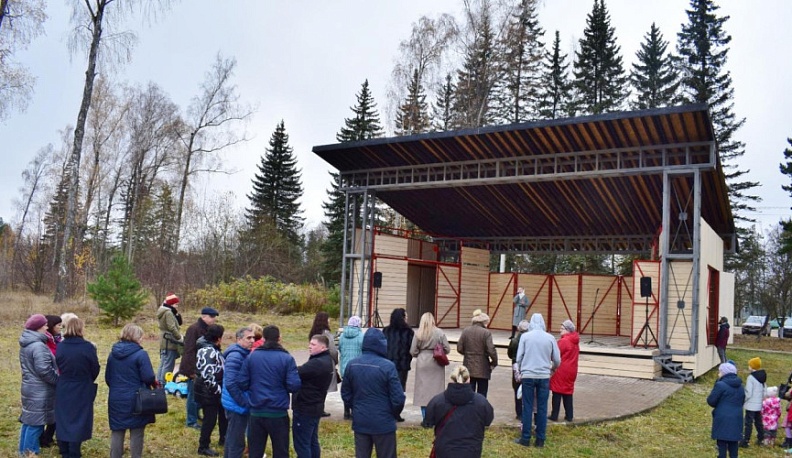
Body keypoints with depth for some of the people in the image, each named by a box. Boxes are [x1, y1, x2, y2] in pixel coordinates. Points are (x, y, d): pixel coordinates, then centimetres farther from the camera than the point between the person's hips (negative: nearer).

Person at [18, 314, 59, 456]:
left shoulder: (25, 344, 10)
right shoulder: (39, 346, -22)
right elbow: (44, 370, -24)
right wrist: (59, 381, -11)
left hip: (29, 388, 10)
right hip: (39, 391, -10)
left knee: (29, 420, 18)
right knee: (36, 423, -1)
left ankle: (24, 450, 27)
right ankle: (30, 452, 5)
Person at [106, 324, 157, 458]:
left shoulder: (112, 353, 5)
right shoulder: (140, 354, -14)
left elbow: (107, 378, 12)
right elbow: (148, 377, -17)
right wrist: (155, 383, 4)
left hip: (116, 399, 5)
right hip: (136, 400, -5)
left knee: (117, 432, 12)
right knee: (136, 433, 6)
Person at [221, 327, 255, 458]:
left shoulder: (245, 354, 10)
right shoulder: (235, 356, -20)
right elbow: (230, 384, -26)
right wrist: (243, 402, -20)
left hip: (238, 403, 10)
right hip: (237, 405, -10)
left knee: (232, 437, 21)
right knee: (237, 441, -2)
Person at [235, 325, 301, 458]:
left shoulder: (252, 356, 1)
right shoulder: (286, 358, -8)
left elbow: (241, 383, -1)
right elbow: (294, 386, -12)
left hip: (256, 413, 3)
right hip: (278, 413, -2)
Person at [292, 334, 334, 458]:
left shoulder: (317, 363, -23)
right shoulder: (326, 361, 12)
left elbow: (296, 374, -26)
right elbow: (305, 374, 8)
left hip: (305, 408, -10)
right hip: (315, 407, 10)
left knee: (301, 444, -4)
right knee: (312, 442, 18)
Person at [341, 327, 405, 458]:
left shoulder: (351, 365, -1)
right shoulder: (387, 366, -18)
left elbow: (346, 394, 8)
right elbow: (398, 398, -15)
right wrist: (394, 414, 4)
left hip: (360, 422, 5)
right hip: (383, 423, -4)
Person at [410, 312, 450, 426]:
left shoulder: (418, 334, -6)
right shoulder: (439, 333, -7)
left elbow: (413, 352, -4)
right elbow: (447, 349, -3)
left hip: (422, 363, 0)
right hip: (436, 364, 0)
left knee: (423, 389, 7)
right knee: (436, 389, 8)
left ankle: (425, 418, 9)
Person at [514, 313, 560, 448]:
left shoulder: (525, 336, -2)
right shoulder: (550, 338, 1)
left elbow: (519, 357, -1)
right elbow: (557, 360, 7)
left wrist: (520, 372, 16)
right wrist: (552, 369, 28)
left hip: (528, 375, -1)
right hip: (544, 376, 1)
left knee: (527, 407, 5)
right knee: (542, 408, 8)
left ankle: (525, 438, 8)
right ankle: (540, 439, 12)